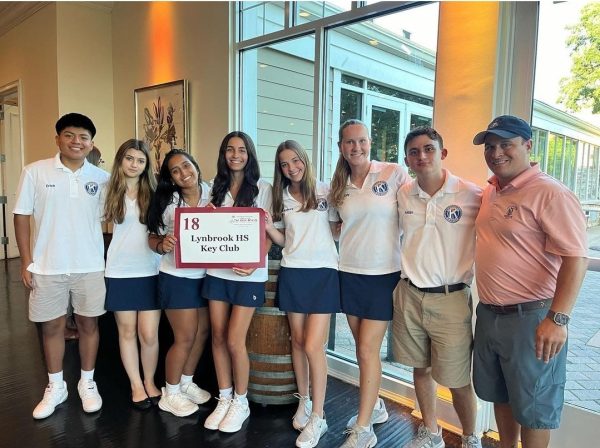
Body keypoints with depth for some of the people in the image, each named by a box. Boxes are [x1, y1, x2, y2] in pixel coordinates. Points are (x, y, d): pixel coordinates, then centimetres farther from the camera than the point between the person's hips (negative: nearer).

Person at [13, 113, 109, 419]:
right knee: (52, 326, 12)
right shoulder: (36, 172, -3)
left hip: (90, 266, 1)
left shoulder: (101, 177, 0)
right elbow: (22, 216, -1)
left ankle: (87, 382, 29)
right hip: (47, 267, 0)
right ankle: (55, 387, 30)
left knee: (88, 323, 11)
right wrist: (26, 262, -4)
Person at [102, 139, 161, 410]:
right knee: (127, 331, 10)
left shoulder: (154, 191, 1)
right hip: (119, 272, 1)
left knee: (149, 334, 1)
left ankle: (150, 382, 25)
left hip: (150, 272, 0)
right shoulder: (109, 192, 3)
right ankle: (136, 385, 28)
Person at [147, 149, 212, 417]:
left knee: (202, 332, 14)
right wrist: (162, 246, -28)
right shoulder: (168, 201, -12)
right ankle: (170, 394, 24)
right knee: (185, 337, 2)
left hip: (205, 274, 5)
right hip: (177, 277, -5)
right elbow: (153, 238, -7)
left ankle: (186, 383, 36)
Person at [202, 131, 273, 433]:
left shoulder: (262, 189, 0)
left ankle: (241, 402, 18)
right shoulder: (216, 188, 12)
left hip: (248, 275, -4)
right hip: (217, 271, 4)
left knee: (234, 341, -4)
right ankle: (224, 399, 25)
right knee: (218, 338, 8)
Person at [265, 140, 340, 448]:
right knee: (297, 341, 12)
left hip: (323, 272, -4)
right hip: (291, 273, 4)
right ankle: (303, 402, 31)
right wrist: (267, 226, -5)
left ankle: (318, 417, 10)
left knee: (313, 346, -6)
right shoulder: (281, 198, 10)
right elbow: (282, 240, 11)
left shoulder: (325, 191, -1)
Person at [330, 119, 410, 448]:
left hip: (384, 274, -5)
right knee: (363, 348, 15)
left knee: (367, 350, -2)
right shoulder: (339, 186, 7)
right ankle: (375, 406, 37)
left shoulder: (395, 173, -8)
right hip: (350, 273, 5)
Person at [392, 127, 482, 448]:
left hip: (451, 299, -3)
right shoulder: (403, 195, 2)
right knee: (420, 369, 17)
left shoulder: (471, 195, -10)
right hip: (409, 295, 4)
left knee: (457, 379, 8)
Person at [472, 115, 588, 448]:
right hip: (488, 314, 8)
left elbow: (575, 258, -20)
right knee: (500, 395, 22)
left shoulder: (550, 193, -15)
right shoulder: (490, 192, 9)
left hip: (531, 318, -7)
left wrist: (558, 319, -25)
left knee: (532, 407, 10)